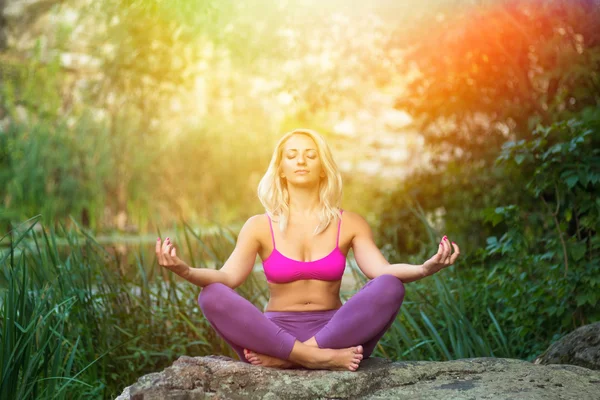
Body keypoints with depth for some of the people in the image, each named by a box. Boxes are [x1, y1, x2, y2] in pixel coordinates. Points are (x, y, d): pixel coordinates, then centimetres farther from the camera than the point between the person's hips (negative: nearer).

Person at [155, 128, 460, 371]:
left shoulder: (349, 223, 7)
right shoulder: (260, 226, 5)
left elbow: (382, 271, -7)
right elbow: (228, 278, -8)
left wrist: (424, 269, -29)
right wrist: (184, 271, -29)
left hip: (336, 333, 1)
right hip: (275, 333, 0)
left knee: (390, 288, -28)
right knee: (212, 297, -28)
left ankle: (284, 358, -30)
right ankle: (319, 357, -33)